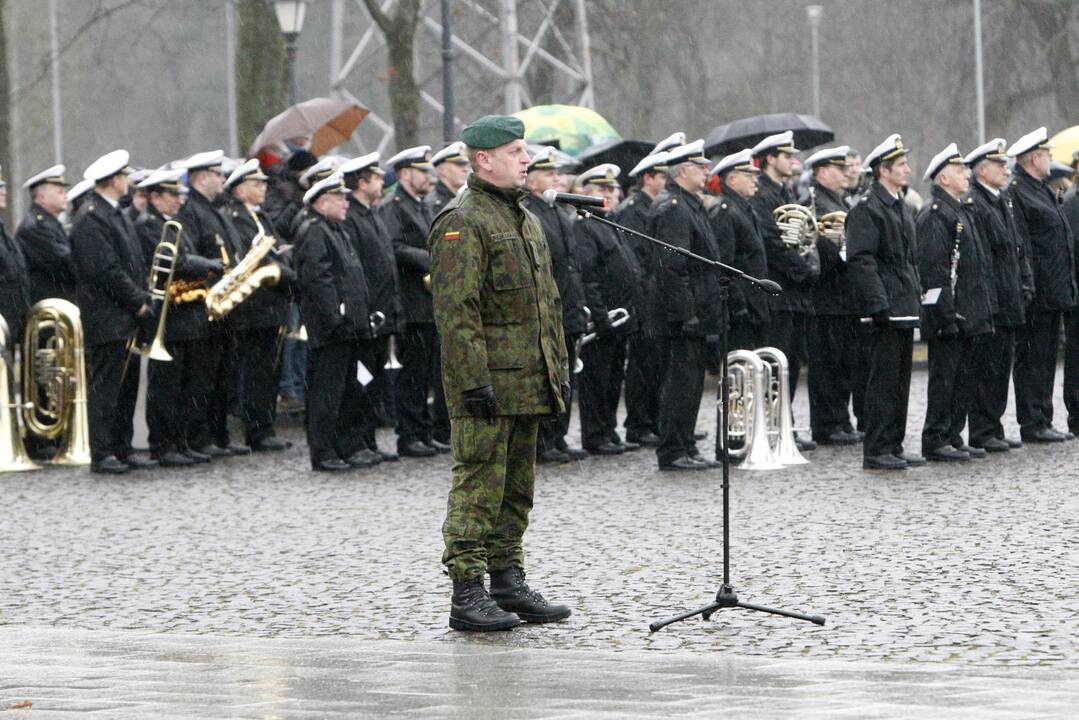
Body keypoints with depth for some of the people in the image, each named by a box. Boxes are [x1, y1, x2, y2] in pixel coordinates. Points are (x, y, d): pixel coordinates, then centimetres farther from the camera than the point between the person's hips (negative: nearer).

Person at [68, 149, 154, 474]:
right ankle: (101, 454, -2)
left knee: (126, 387, 12)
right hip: (107, 321, -10)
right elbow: (106, 271, -20)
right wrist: (138, 301, -14)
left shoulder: (116, 215, 17)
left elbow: (135, 263, 19)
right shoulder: (90, 219, -15)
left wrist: (143, 298, 6)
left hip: (128, 318, 10)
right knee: (105, 387, -6)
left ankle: (122, 450, 17)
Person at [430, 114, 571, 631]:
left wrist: (559, 369, 19)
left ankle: (509, 585, 19)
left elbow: (547, 302, 24)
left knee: (517, 487, 12)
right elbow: (455, 310, -18)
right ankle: (467, 595, -7)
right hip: (487, 384, -9)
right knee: (478, 486, -8)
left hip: (528, 385, 9)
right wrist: (474, 383, -22)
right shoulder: (462, 222, -12)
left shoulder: (525, 220, 18)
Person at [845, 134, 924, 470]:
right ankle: (876, 451, -4)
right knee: (883, 379, -7)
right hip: (886, 309, -9)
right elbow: (860, 260, -18)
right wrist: (880, 304, -22)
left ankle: (893, 446, 17)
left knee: (900, 379, 11)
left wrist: (917, 295, 17)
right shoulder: (866, 209, -12)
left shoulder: (903, 208, 18)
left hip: (905, 308, 9)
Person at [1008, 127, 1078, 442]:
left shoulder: (1043, 191, 18)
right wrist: (1027, 288, -21)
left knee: (1046, 357, 12)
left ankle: (1042, 422, 17)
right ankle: (1032, 425, -3)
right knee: (1032, 358, -5)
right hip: (1037, 296, -10)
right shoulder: (1016, 193, -13)